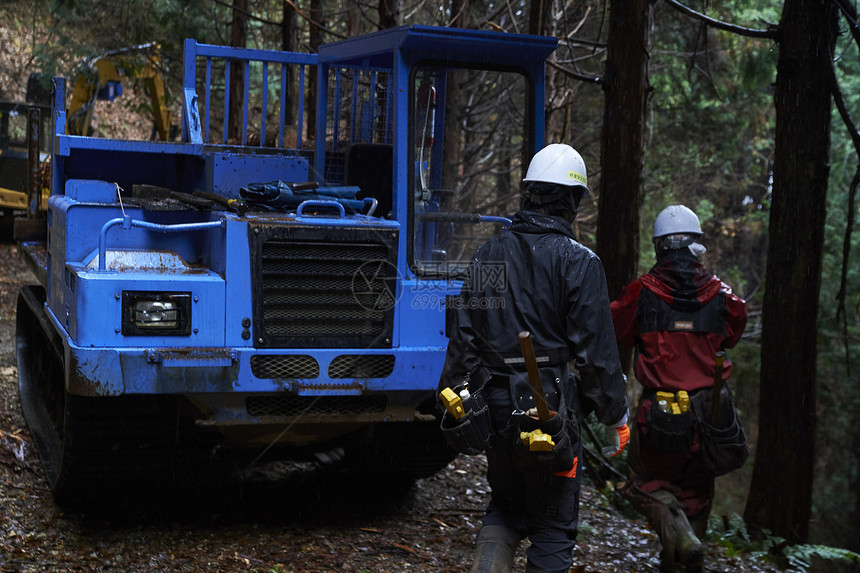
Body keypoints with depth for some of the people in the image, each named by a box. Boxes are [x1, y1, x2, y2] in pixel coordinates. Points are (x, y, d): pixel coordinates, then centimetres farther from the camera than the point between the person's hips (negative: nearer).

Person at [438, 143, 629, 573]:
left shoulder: (487, 255, 6)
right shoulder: (578, 263, -10)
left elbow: (463, 337, 9)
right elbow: (596, 349, -10)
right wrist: (616, 416, 0)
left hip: (495, 406, 5)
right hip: (551, 410, -5)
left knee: (506, 507, 22)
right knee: (553, 525, 8)